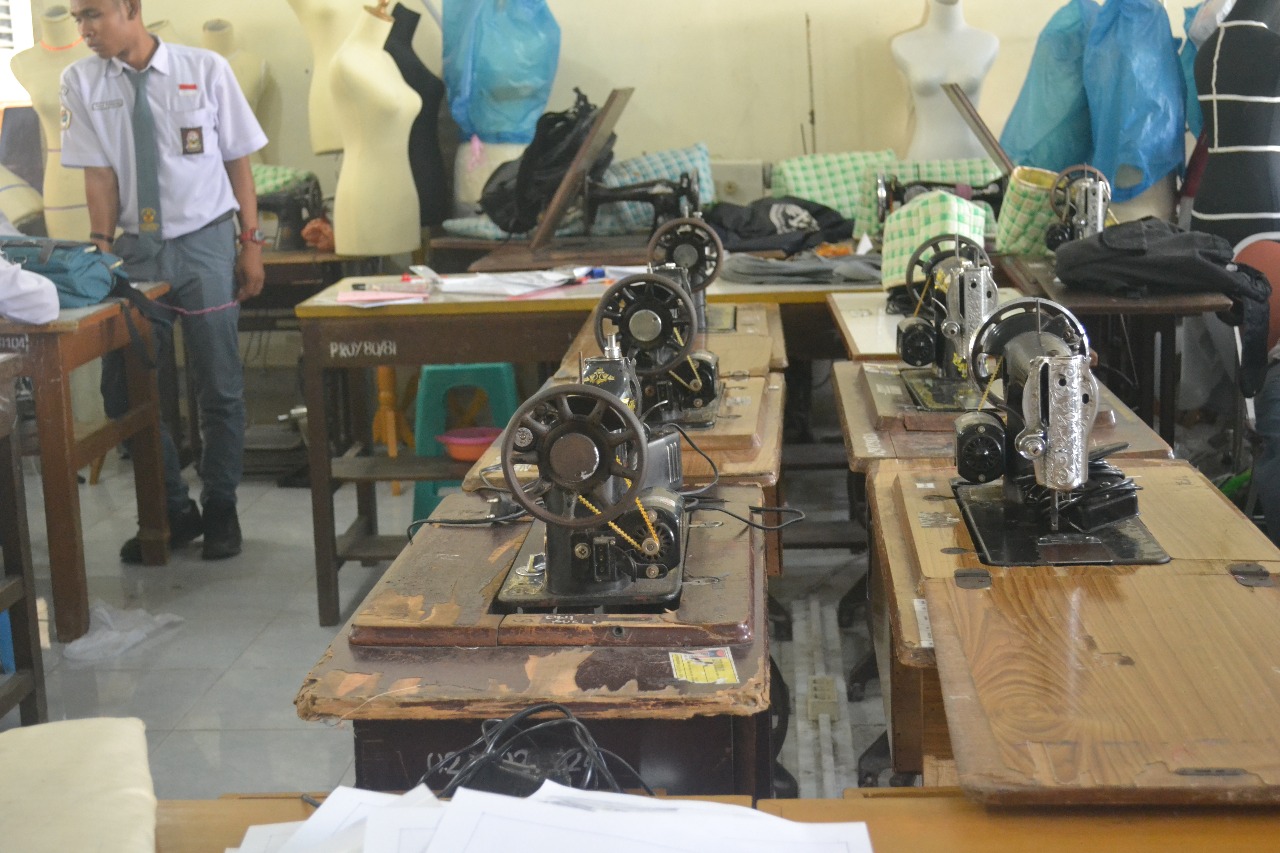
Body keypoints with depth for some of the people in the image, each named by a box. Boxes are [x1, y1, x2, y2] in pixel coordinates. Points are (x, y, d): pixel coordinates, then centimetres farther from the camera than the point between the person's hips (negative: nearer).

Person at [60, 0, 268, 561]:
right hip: (137, 248, 2)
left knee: (219, 387, 5)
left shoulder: (206, 69, -6)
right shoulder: (81, 83, -2)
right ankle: (173, 511, 20)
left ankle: (220, 509, 23)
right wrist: (100, 245, -15)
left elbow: (238, 161, -1)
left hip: (205, 243, -2)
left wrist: (252, 243, -2)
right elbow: (99, 172, -3)